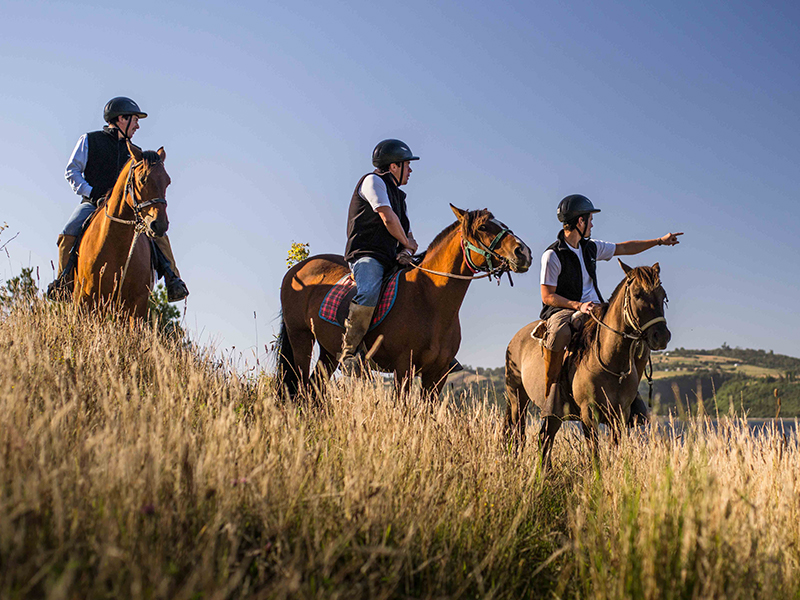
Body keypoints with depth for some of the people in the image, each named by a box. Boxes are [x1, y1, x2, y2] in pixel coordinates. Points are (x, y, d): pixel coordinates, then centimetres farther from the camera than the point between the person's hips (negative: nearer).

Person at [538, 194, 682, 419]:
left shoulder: (591, 247, 11)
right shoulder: (553, 255, -10)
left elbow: (624, 248, 26)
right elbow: (547, 296, -12)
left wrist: (659, 241, 27)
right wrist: (578, 305, -24)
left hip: (593, 308, 7)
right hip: (561, 310, -7)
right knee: (559, 334, -41)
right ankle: (551, 387, -23)